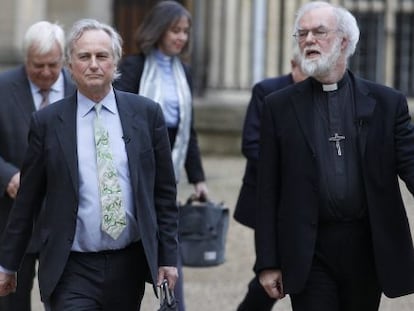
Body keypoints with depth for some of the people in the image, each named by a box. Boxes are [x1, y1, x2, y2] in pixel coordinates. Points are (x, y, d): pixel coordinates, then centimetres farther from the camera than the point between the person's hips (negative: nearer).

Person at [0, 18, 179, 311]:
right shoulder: (47, 122, 0)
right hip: (72, 269, -2)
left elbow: (165, 191, 7)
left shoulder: (146, 113, 3)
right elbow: (27, 200, 6)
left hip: (130, 265, 2)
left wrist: (168, 256, 3)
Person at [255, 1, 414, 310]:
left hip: (367, 249, 1)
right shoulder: (279, 107, 5)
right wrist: (267, 262, -1)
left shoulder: (387, 102, 5)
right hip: (308, 251, -1)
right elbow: (268, 190, 4)